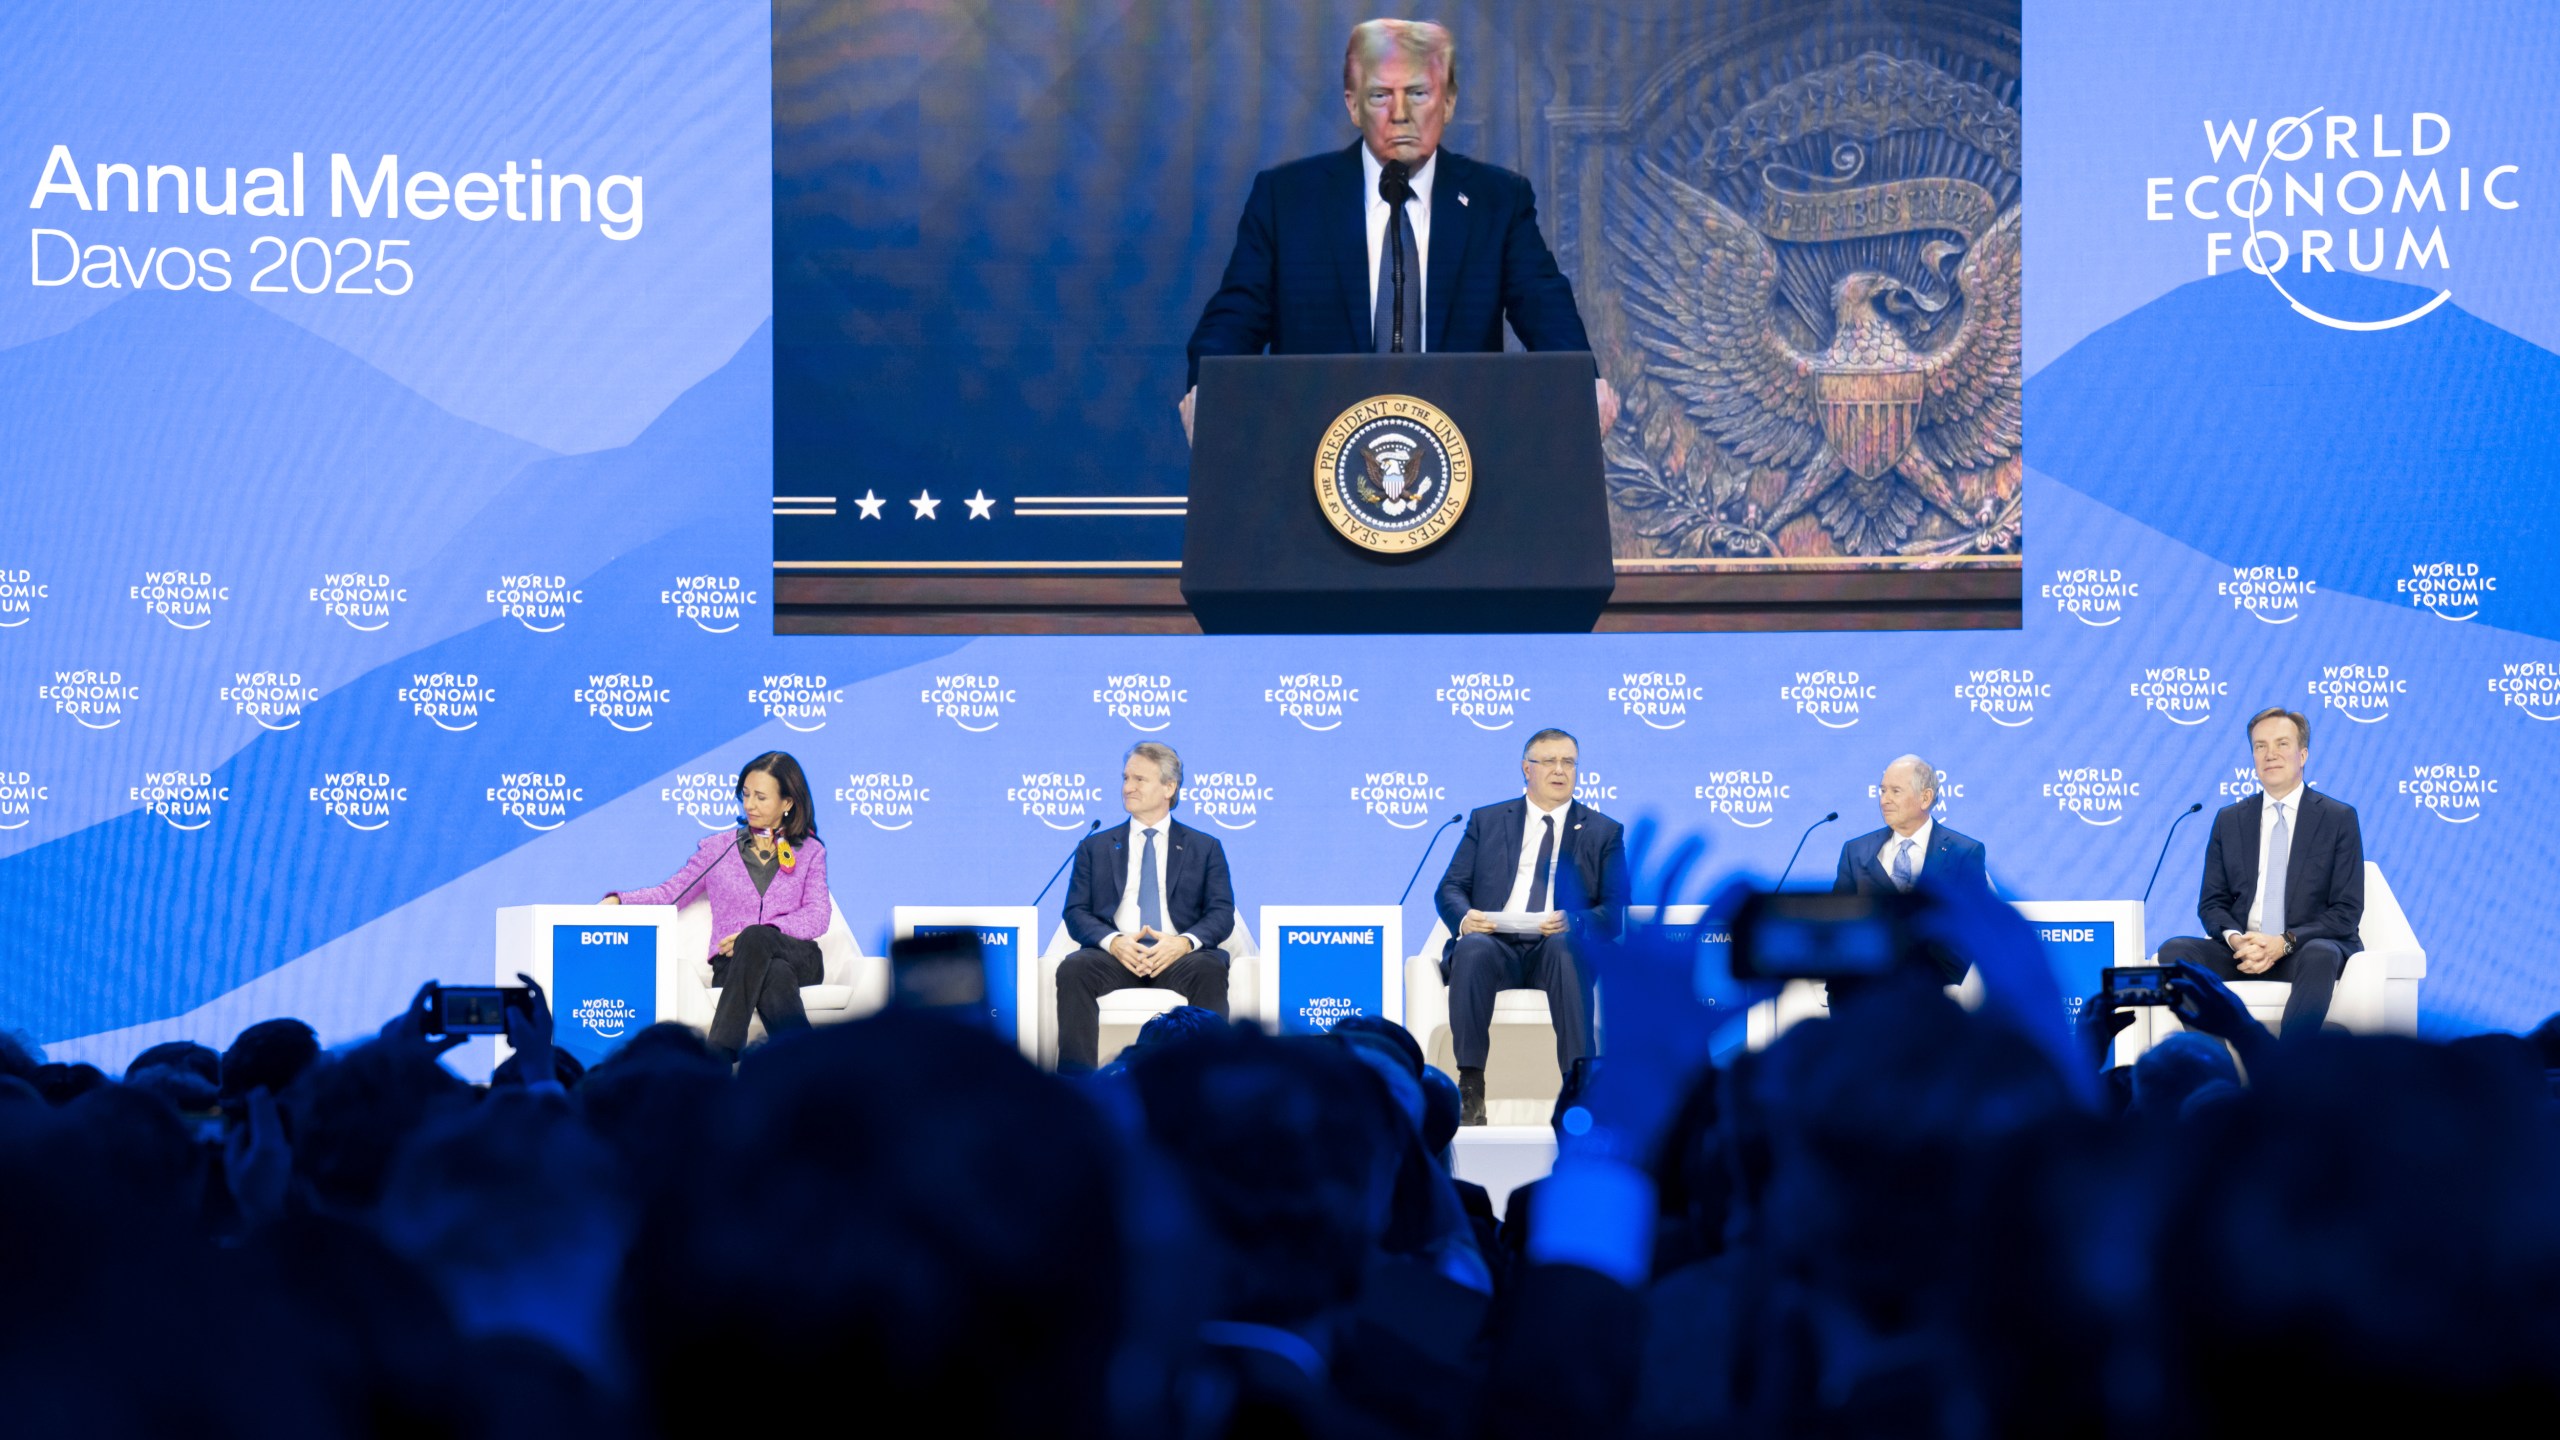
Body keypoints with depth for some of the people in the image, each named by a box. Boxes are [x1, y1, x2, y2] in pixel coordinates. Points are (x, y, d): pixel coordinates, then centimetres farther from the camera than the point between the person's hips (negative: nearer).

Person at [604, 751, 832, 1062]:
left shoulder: (810, 852, 17)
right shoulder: (717, 850, 19)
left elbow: (818, 916, 4)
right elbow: (670, 894, 14)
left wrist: (760, 934, -13)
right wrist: (619, 900, -6)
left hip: (797, 958, 0)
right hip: (732, 965, 0)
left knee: (756, 937, -39)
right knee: (774, 976, -40)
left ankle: (719, 1054, -49)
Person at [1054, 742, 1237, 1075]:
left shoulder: (1205, 848, 18)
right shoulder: (1095, 847, 20)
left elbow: (1222, 913, 7)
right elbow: (1076, 912, 10)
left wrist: (1185, 942, -16)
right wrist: (1112, 941, -13)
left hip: (1179, 956, -1)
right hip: (1116, 954, 1)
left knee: (1210, 969, -37)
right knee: (1073, 969, -34)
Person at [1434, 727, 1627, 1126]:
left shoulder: (1604, 832, 15)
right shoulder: (1486, 821, 19)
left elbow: (1616, 910, 5)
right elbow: (1451, 887, 12)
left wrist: (1574, 923, -18)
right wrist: (1464, 918, -13)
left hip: (1559, 948, -1)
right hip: (1496, 946, 1)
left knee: (1564, 946, -37)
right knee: (1473, 948, -35)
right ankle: (1470, 1085, -34)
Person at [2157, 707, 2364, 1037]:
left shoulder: (2339, 818, 6)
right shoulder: (2228, 820, 15)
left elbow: (2346, 911, 0)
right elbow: (2212, 902, 13)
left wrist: (2284, 943, -17)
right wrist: (2234, 938, -12)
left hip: (2305, 949, -3)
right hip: (2241, 949, 3)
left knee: (2320, 957, -39)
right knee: (2174, 951, -26)